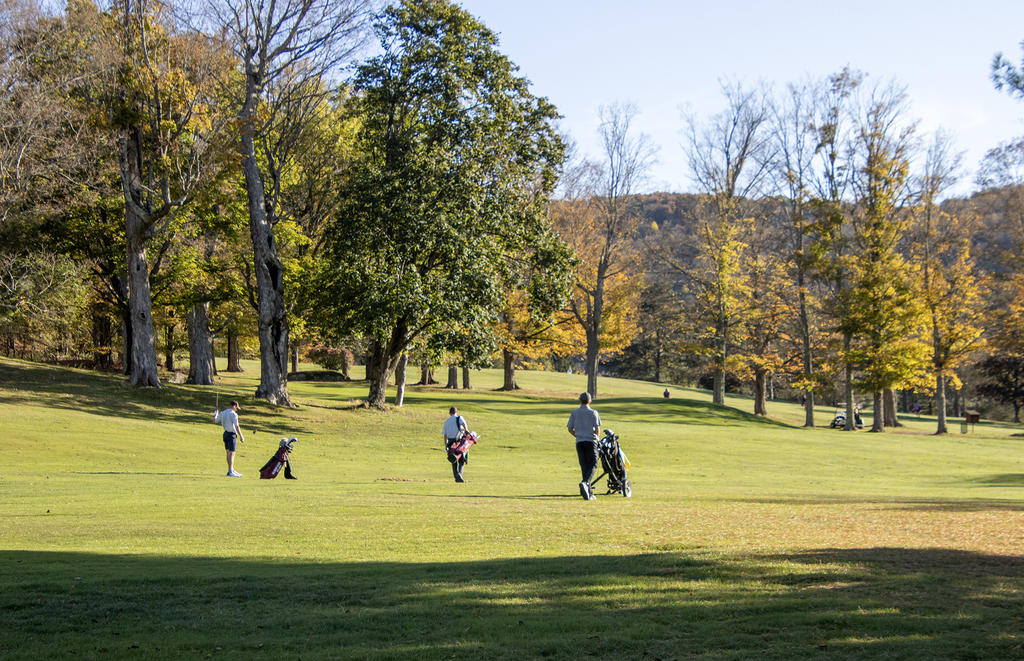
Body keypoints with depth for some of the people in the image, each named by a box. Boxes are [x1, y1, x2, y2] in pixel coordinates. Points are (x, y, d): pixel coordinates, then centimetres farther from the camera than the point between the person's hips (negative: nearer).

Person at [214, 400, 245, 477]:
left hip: (226, 433, 8)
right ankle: (230, 471, -11)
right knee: (232, 453, -8)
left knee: (228, 453, 15)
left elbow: (215, 420, 18)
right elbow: (237, 426, -20)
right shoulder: (233, 414, -14)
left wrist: (215, 414, 39)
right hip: (231, 434, -8)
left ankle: (231, 470, 24)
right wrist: (241, 436, -20)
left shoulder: (223, 413, 8)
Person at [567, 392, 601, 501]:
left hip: (579, 442, 3)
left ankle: (588, 493, 3)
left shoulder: (574, 413, 9)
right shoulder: (593, 413, 0)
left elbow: (570, 429, 6)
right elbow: (597, 428, -8)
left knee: (584, 466, 6)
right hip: (591, 441, -3)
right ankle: (585, 483, -31)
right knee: (593, 465, -2)